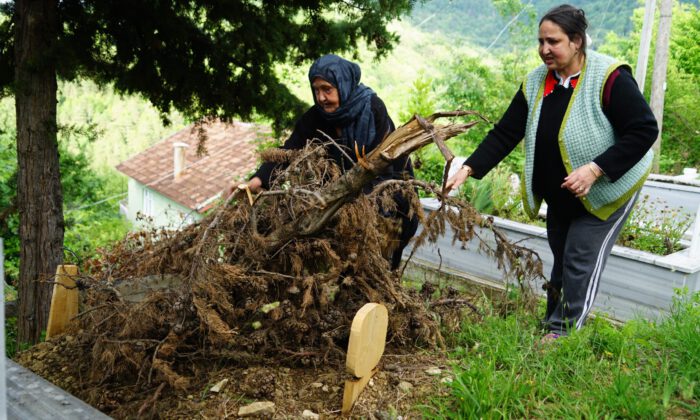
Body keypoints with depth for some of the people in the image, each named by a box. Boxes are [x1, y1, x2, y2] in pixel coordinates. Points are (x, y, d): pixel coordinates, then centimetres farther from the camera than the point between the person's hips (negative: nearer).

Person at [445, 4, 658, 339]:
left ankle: (563, 332, 8)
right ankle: (553, 324, 30)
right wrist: (469, 169, -16)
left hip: (606, 191, -6)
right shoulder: (536, 83, -5)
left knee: (581, 263, -5)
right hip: (559, 197, 6)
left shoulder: (610, 78, -23)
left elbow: (644, 131, -23)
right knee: (561, 259, 16)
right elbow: (505, 134, -5)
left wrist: (595, 169, -31)